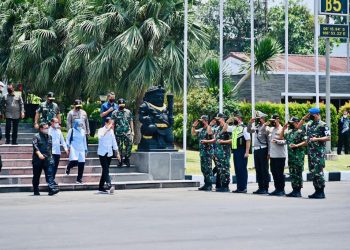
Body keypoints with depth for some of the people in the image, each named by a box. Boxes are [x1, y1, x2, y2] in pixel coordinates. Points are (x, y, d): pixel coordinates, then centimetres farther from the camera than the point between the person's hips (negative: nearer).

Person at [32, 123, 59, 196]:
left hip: (47, 159, 4)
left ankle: (52, 189, -21)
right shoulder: (36, 136, -4)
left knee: (50, 174, -11)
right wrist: (39, 154, -30)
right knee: (36, 176, 7)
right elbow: (35, 146, -17)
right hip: (38, 160, -4)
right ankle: (36, 191, 18)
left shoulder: (49, 137, 15)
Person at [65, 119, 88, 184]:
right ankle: (68, 167, 12)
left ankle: (79, 179, 6)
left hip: (81, 149, 4)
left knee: (81, 164, -3)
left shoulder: (83, 131, 15)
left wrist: (86, 149, 20)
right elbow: (68, 139, 5)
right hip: (74, 149, -4)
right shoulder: (71, 130, 3)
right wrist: (68, 146, -7)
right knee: (74, 161, -25)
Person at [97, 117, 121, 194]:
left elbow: (114, 142, 18)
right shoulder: (101, 130, -7)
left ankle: (101, 187, 15)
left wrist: (117, 153, 16)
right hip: (102, 153, -6)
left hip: (109, 153, 6)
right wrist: (108, 128, -32)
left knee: (105, 170, 9)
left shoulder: (111, 131, 11)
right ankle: (109, 186, -30)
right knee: (106, 170, -17)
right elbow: (100, 136, -30)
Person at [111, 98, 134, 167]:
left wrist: (132, 131, 6)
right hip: (118, 133, -1)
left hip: (127, 132, 1)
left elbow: (131, 122, 13)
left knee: (129, 145, -13)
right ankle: (120, 160, 13)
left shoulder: (128, 112, 11)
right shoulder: (114, 113, 4)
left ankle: (127, 158, 3)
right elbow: (112, 123, 3)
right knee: (119, 147, 3)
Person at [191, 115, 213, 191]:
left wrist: (207, 125, -21)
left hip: (208, 151, -8)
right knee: (203, 168, 11)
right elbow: (193, 133, 20)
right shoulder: (200, 130, 15)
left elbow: (209, 133, -29)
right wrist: (194, 126, 8)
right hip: (202, 150, 8)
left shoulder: (208, 128, -8)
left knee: (208, 168, -7)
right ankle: (206, 184, 19)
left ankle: (209, 185, -4)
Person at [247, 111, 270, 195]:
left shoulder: (265, 127, -10)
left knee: (264, 170, -3)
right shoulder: (256, 127, 11)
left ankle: (265, 188, 0)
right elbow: (249, 130, 19)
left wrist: (268, 152, -13)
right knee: (258, 170, 10)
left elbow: (269, 140, -10)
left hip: (263, 149, -8)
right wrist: (250, 122, 3)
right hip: (256, 149, 8)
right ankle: (260, 187, 16)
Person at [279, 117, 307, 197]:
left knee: (298, 173, -6)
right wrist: (284, 128, 17)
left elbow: (305, 142, -12)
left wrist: (296, 145, -21)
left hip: (298, 156, -8)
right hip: (290, 155, 8)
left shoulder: (300, 132, -5)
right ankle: (294, 190, 14)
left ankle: (298, 191, -3)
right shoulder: (289, 132, 17)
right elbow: (281, 137, 25)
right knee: (292, 173, 9)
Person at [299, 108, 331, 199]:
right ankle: (317, 191, 14)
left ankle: (321, 192, -5)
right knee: (312, 172, 8)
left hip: (319, 151, -7)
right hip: (310, 151, 7)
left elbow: (328, 137, -11)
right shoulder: (309, 124, 14)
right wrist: (303, 119, 9)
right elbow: (298, 127, 22)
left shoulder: (323, 125, -6)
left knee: (318, 171, -10)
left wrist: (317, 139, -19)